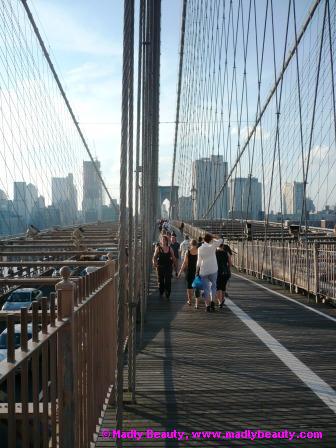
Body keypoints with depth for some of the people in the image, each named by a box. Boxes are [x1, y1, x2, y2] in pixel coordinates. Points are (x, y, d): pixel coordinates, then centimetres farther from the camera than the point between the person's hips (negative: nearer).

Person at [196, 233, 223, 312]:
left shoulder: (200, 248, 3)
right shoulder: (212, 246, -5)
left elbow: (199, 261, 5)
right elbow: (221, 240, 2)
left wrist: (197, 271, 13)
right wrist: (213, 239, 14)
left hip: (203, 271, 2)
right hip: (213, 270, -2)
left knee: (206, 288, 6)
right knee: (213, 286, 15)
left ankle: (207, 305, 1)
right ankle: (212, 301, -2)